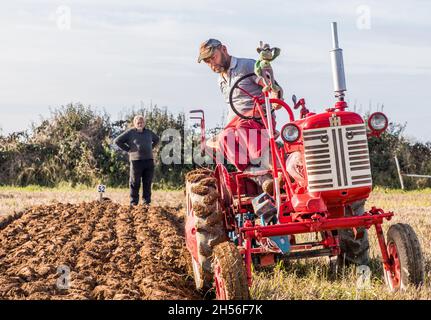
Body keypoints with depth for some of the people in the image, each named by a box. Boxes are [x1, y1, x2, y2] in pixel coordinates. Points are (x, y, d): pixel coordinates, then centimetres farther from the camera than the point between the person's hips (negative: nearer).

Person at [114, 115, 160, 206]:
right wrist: (128, 149, -3)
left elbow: (156, 139, 34)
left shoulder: (148, 132, 15)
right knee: (135, 183, 0)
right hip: (136, 160, -4)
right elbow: (117, 141, 0)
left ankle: (147, 202, 12)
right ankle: (134, 203, 5)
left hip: (149, 160, 4)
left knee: (147, 183, 5)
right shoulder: (130, 132, 1)